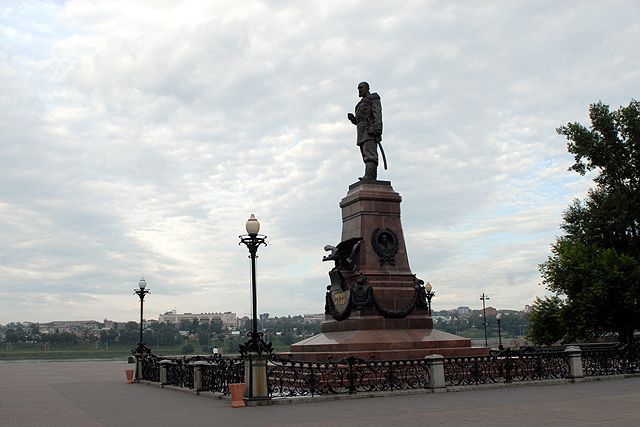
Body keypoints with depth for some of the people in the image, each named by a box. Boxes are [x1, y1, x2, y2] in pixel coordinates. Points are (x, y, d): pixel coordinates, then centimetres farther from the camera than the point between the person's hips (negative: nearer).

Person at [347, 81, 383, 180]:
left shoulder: (373, 99, 6)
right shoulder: (361, 104, 31)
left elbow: (377, 114, -9)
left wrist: (377, 128, -23)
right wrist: (352, 118, 8)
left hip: (370, 130, -8)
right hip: (362, 133, 8)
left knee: (370, 154, -21)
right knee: (367, 157, -1)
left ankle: (369, 176, -32)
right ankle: (372, 179, -7)